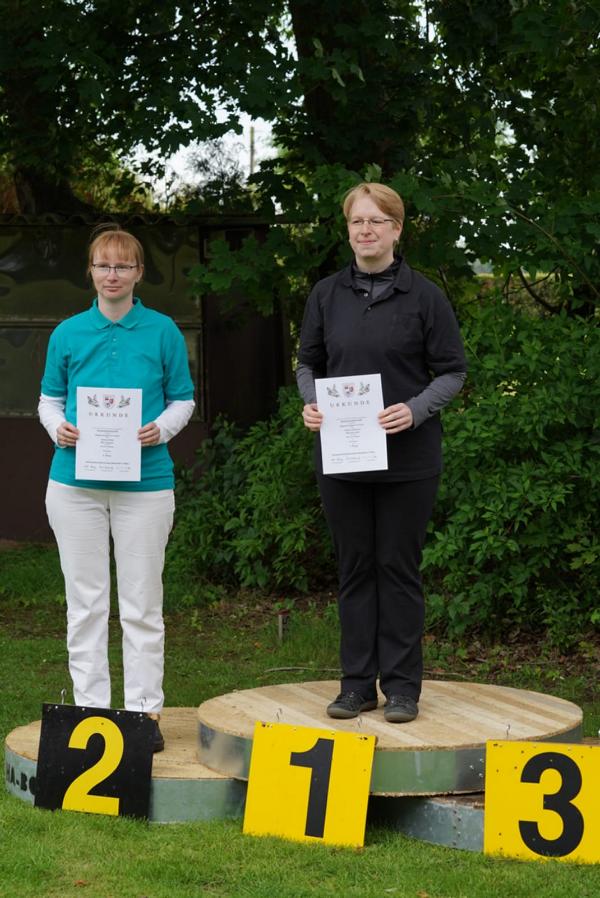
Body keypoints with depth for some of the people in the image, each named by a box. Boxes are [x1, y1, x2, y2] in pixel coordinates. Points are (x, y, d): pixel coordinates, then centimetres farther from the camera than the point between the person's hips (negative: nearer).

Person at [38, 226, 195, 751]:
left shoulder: (162, 331, 2)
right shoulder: (69, 333, 7)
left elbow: (183, 399, 7)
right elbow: (49, 399, 13)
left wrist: (161, 430, -13)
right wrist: (59, 428, -8)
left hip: (145, 480, -1)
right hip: (76, 480, 2)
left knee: (142, 604, 3)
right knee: (85, 603, 6)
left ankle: (144, 711, 12)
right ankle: (90, 710, 15)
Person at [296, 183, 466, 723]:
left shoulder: (424, 296, -3)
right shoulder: (327, 295, 6)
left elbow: (452, 371, -1)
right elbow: (308, 363, 14)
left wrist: (415, 410, -18)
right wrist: (310, 402, -7)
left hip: (407, 457, -3)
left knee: (399, 567, 3)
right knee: (354, 568, 8)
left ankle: (402, 687, 11)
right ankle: (357, 683, 16)